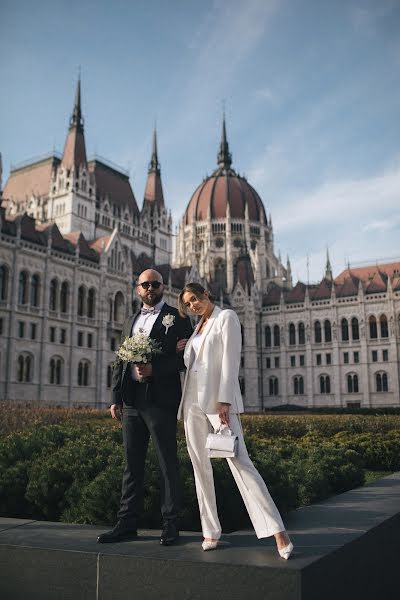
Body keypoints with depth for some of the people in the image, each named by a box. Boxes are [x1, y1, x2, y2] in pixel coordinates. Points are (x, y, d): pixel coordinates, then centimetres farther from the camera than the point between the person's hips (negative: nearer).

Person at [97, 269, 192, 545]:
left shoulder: (176, 317, 2)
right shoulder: (130, 322, 21)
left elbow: (185, 357, -6)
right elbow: (121, 362, 18)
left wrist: (154, 368, -18)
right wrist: (116, 398, 10)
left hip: (161, 399, -6)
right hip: (132, 400, 6)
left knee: (168, 464, 1)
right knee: (132, 464, 9)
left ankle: (170, 525, 9)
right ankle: (127, 524, 16)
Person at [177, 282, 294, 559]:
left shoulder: (227, 317, -1)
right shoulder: (199, 326, 20)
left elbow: (231, 360, -12)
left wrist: (224, 402, -19)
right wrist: (181, 351, 5)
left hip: (219, 399, -7)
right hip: (193, 401, 7)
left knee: (240, 462, -14)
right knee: (201, 466, 5)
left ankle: (278, 532, -14)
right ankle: (211, 531, 12)